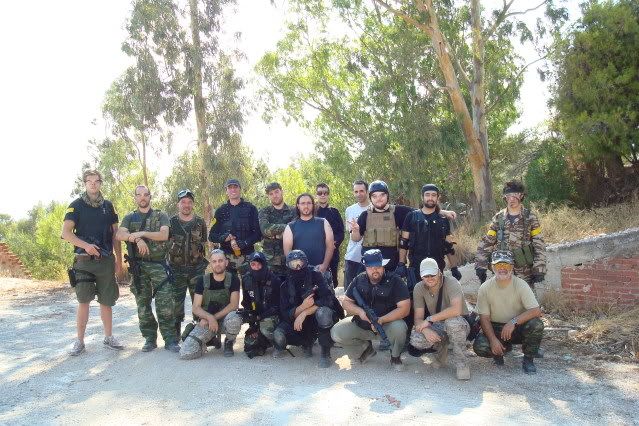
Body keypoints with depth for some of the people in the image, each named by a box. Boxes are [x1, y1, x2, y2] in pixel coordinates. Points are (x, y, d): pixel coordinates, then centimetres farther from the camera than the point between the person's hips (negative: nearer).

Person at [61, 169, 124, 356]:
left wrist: (119, 259, 10)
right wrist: (85, 245, -20)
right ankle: (79, 341, 10)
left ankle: (108, 337, 21)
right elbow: (66, 232, -7)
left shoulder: (108, 206, 11)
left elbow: (115, 234, 14)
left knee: (106, 301, 8)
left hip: (106, 261, 3)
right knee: (83, 301, -1)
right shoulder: (76, 205, 1)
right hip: (84, 261, -3)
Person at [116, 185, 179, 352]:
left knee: (165, 304, -8)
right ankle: (150, 339, 16)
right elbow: (120, 235, -5)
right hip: (138, 265, 2)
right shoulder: (130, 218, 14)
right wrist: (137, 239, -21)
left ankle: (170, 340, -4)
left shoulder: (161, 216, 9)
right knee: (143, 304, 6)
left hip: (159, 265, -2)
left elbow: (164, 235, -8)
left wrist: (142, 233, -14)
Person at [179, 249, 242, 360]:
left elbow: (234, 305, -12)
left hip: (224, 319, 0)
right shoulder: (202, 281, 0)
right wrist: (209, 317, -24)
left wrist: (214, 317, -20)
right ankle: (209, 339, 10)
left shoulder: (233, 279, -3)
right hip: (206, 322, 1)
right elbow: (196, 308, -4)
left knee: (234, 318, -38)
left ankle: (229, 342, -4)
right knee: (185, 353, -22)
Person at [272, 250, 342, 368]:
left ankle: (325, 353, -18)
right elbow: (285, 314, -9)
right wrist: (303, 306, -28)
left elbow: (328, 299, -23)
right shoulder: (285, 286, -2)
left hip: (319, 321, -3)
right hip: (299, 323, 3)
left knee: (323, 312, -38)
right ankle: (308, 342, 8)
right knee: (278, 336, -24)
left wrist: (304, 313, -28)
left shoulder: (315, 276, -11)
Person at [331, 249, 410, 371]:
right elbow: (346, 302, 2)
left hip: (388, 321, -3)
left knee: (399, 328, -37)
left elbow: (404, 308, -21)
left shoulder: (395, 282, -14)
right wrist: (359, 311, -19)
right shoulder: (359, 280, -1)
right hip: (362, 323, 4)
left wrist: (381, 320, -31)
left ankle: (395, 356, -2)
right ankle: (366, 346, 12)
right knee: (336, 333, -17)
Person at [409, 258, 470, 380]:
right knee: (415, 340, -26)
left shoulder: (451, 283, -20)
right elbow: (418, 318, -9)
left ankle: (461, 363, -17)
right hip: (437, 328, 4)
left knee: (453, 321, -40)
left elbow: (456, 310, -36)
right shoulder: (419, 288, -6)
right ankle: (441, 347, 8)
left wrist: (429, 319, -31)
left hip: (459, 325, -4)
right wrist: (426, 330, -33)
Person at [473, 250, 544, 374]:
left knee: (536, 324, -31)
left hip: (518, 328, 0)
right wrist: (493, 339, -21)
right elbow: (484, 318, -8)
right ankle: (503, 349, 10)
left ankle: (528, 359, -4)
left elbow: (536, 311, -22)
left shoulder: (521, 285, -13)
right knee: (480, 346, -27)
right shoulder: (485, 288, -10)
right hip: (495, 329, 1)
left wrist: (514, 321, -34)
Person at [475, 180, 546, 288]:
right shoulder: (498, 218, 2)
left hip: (525, 271, -1)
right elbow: (485, 243, 3)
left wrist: (539, 269, -10)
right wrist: (480, 265, -3)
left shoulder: (530, 217, -2)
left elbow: (539, 245, -4)